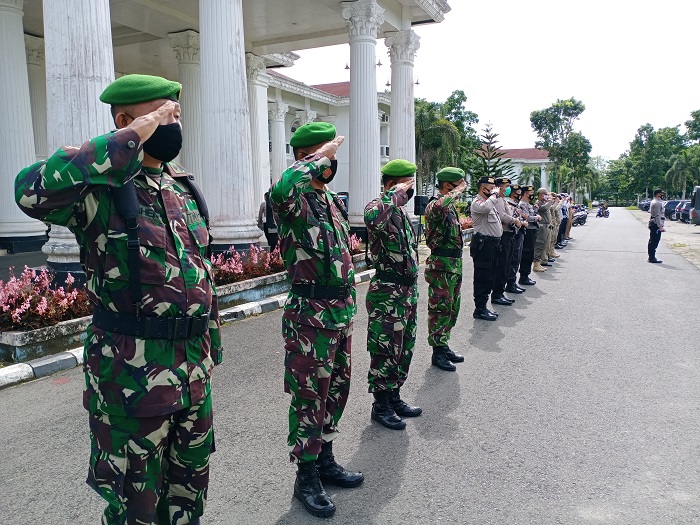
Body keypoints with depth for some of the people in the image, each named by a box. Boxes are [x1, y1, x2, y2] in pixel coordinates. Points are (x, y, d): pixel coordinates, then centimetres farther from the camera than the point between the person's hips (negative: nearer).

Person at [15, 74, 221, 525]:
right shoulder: (99, 186, -13)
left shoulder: (184, 187, 9)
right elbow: (33, 191, -37)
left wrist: (211, 345, 17)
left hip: (195, 367, 7)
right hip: (132, 373, -6)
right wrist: (131, 139, -32)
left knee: (190, 487, 23)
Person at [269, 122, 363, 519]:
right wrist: (319, 158, -28)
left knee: (336, 390, 18)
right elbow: (281, 190, -41)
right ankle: (306, 477, 20)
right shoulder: (296, 201, -14)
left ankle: (326, 460, 36)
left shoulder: (333, 200, 13)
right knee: (309, 397, 4)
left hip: (343, 310, 9)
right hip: (311, 314, -8)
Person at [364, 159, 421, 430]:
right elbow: (374, 219, -43)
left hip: (408, 290, 9)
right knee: (385, 351, 2)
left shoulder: (402, 210, 14)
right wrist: (397, 193, -28)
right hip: (387, 294, -9)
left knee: (404, 349, 17)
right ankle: (380, 405, 16)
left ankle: (394, 397, 32)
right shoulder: (377, 206, -14)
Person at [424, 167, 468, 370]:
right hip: (441, 266, -10)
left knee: (452, 309, 17)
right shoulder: (434, 206, -16)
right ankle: (438, 352, 8)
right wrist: (459, 190, -28)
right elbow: (439, 207, -41)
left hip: (454, 265, 10)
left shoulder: (451, 207, 15)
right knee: (440, 310, -1)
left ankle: (444, 345, 29)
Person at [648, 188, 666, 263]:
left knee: (652, 241, 14)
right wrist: (660, 226, -23)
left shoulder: (654, 202, 17)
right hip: (656, 224, -11)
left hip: (652, 224, 11)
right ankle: (652, 258, -6)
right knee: (654, 241, -8)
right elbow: (657, 216, -21)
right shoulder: (657, 203, -16)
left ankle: (651, 257, 20)